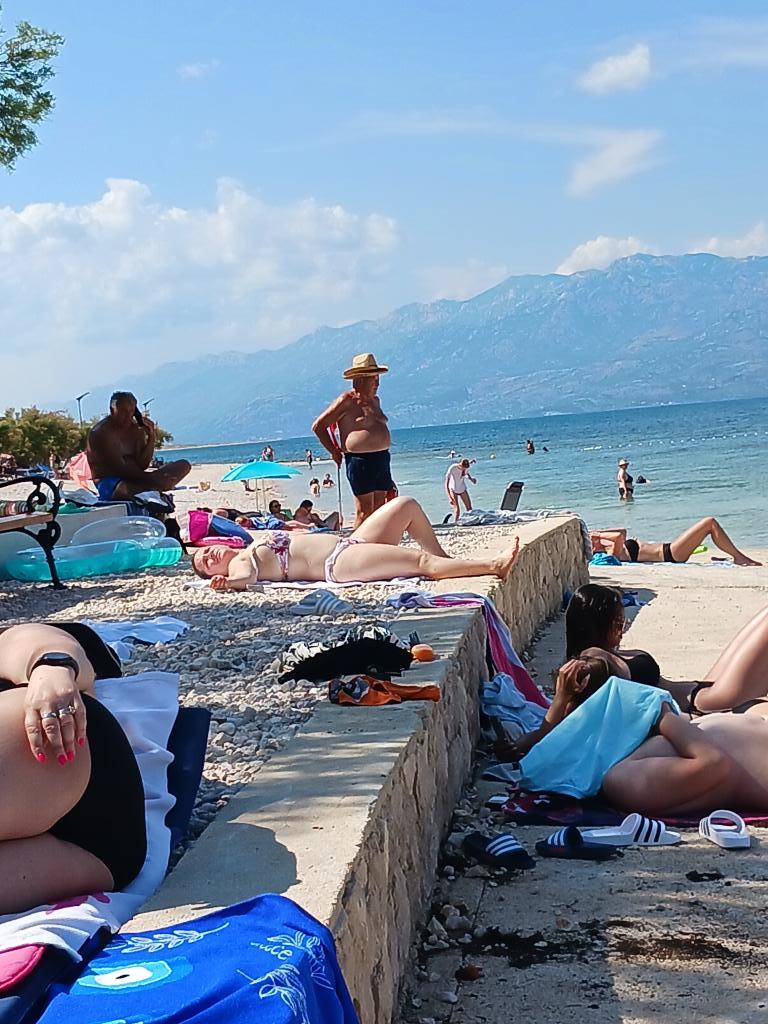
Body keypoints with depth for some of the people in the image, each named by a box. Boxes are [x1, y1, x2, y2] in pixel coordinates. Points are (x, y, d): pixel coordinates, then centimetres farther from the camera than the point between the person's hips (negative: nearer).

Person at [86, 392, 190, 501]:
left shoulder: (136, 429, 11)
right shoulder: (100, 433, -10)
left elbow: (142, 466, 4)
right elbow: (120, 469, -18)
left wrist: (151, 438, -7)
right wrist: (151, 479, -25)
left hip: (135, 481, 8)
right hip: (109, 484, -8)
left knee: (184, 465, -4)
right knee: (124, 488, -46)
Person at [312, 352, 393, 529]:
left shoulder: (374, 400, 17)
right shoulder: (347, 400, -7)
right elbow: (318, 426, -5)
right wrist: (334, 452, -4)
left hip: (382, 459, 8)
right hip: (360, 461, -8)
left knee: (380, 510, 7)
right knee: (364, 510, -8)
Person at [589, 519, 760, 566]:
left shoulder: (610, 548, 9)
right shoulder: (613, 553, -18)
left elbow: (623, 531, 24)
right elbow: (620, 536, -36)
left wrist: (600, 532, 11)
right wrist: (600, 535, -20)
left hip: (668, 550, 11)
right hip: (671, 554, -11)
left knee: (710, 525, 16)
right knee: (710, 522, -10)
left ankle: (738, 556, 19)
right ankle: (739, 557, -2)